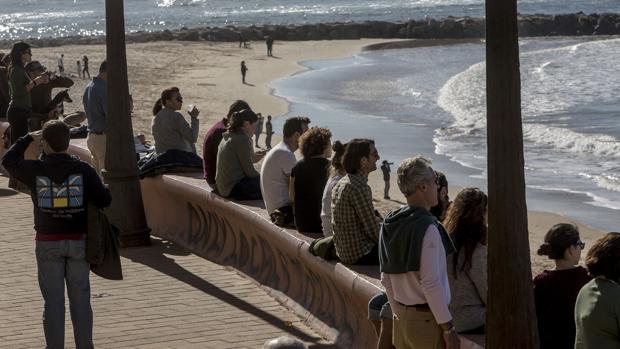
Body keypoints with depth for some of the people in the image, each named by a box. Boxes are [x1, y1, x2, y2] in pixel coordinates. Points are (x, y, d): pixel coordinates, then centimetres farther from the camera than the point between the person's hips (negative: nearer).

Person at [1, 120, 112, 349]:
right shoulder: (83, 169, -7)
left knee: (53, 300, 5)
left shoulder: (35, 170, -7)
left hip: (48, 243, -1)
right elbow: (105, 200, -8)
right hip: (79, 241, 1)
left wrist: (28, 139, 22)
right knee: (80, 298, 9)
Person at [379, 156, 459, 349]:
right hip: (427, 319, -8)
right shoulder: (427, 227, -18)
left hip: (401, 320, 8)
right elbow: (431, 284, -20)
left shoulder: (390, 224, 7)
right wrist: (448, 327, -14)